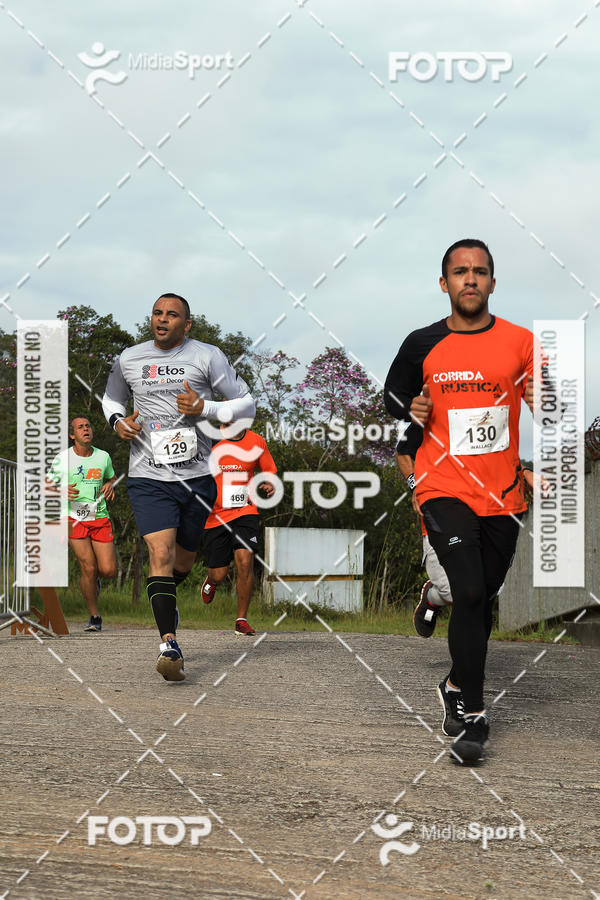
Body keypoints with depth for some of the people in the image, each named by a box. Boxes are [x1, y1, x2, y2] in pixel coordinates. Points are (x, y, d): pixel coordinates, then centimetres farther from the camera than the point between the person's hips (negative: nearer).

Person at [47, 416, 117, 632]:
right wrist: (62, 491, -19)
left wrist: (110, 486, 1)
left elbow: (111, 477, 25)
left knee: (108, 571, -7)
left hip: (100, 519, 3)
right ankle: (94, 618, 3)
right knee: (88, 567, -13)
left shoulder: (103, 457, 6)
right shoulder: (63, 458, -3)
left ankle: (94, 580, 32)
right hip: (74, 519, -3)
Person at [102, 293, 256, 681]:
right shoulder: (129, 360, 8)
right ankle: (169, 645, -23)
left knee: (184, 561, 13)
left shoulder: (207, 357, 0)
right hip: (149, 476, 0)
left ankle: (165, 599, 48)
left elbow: (247, 404, 3)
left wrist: (205, 408, -14)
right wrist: (118, 420, 4)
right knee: (161, 553, -19)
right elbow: (111, 398, 27)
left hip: (197, 476, 1)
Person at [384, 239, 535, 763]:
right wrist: (410, 409, -7)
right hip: (445, 488, -2)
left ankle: (457, 684, 39)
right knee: (469, 592, -18)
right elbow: (393, 392, 15)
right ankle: (474, 714, -13)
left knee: (483, 596, 14)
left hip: (502, 495, 2)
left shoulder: (520, 343, 0)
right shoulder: (423, 345, 1)